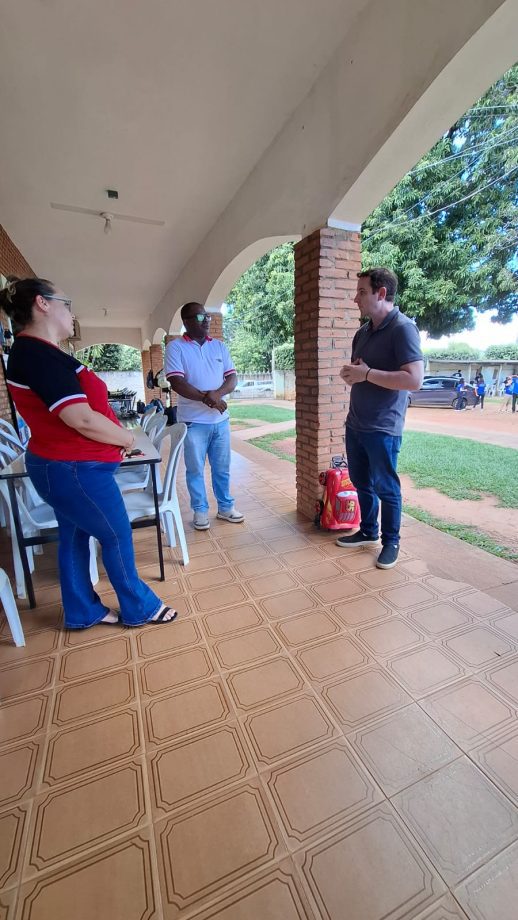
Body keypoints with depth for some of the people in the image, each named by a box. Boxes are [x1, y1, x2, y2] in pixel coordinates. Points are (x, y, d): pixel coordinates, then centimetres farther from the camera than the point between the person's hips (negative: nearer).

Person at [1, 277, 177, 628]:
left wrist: (118, 436, 3)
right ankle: (140, 609, 25)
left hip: (62, 467, 10)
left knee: (75, 537, 18)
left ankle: (83, 612, 36)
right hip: (75, 470, -10)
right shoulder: (40, 355, -21)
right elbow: (82, 420, -28)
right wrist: (127, 437, -11)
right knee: (117, 536, 5)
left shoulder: (33, 352, 12)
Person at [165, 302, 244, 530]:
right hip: (193, 420, -3)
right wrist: (205, 398, -22)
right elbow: (177, 383, -13)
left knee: (222, 467, 12)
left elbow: (232, 377, 4)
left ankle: (225, 507, 26)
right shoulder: (175, 347, -3)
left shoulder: (219, 346, 10)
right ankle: (200, 510, 22)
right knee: (195, 469, 7)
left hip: (220, 419, 4)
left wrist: (217, 393, -16)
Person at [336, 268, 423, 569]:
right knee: (361, 482, 16)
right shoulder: (363, 331, 12)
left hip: (383, 428, -8)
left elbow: (415, 379, -22)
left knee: (386, 488, 5)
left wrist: (367, 373, -20)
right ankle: (368, 531, 34)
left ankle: (391, 542, 24)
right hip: (355, 423, 8)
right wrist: (351, 373, -2)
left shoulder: (403, 328, -12)